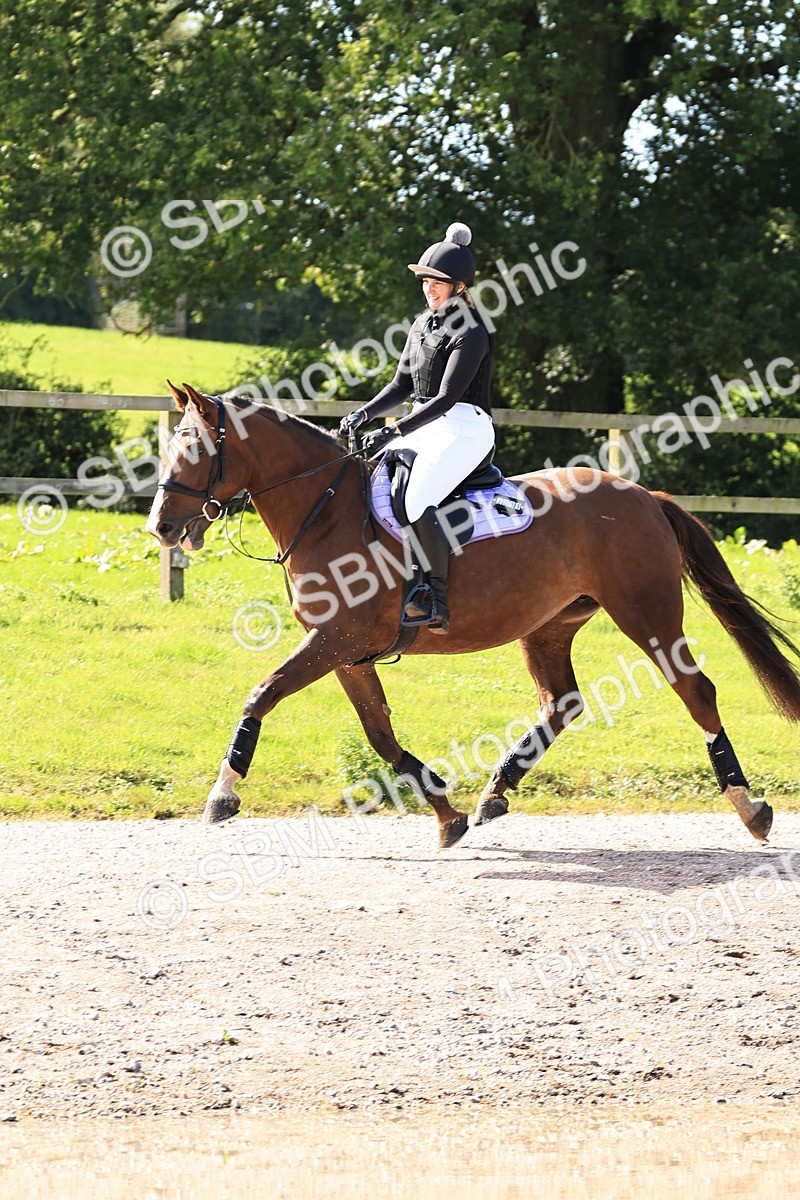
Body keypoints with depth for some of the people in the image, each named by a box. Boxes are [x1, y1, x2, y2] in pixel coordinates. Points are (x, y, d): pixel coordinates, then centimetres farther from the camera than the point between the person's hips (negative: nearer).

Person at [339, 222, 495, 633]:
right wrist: (364, 414, 0)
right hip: (425, 426, 10)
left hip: (464, 429, -9)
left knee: (418, 499, -31)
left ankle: (436, 602, -26)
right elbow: (402, 385, 16)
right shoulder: (422, 326, 13)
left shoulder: (471, 333, -13)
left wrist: (394, 432, -26)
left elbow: (446, 397, -20)